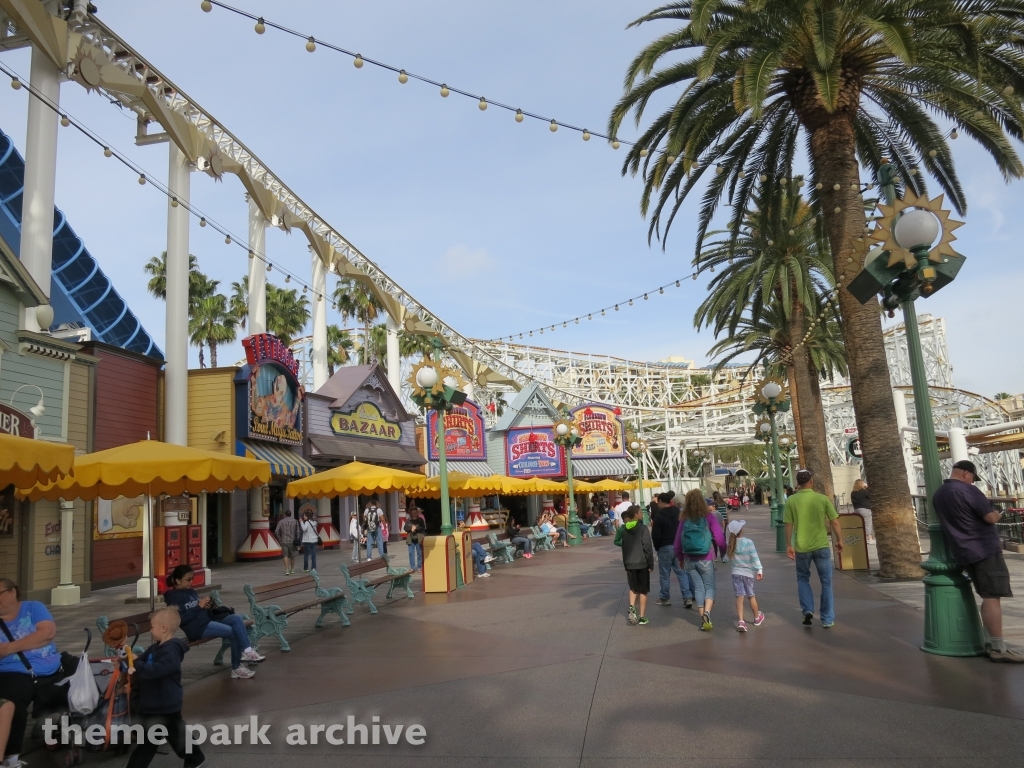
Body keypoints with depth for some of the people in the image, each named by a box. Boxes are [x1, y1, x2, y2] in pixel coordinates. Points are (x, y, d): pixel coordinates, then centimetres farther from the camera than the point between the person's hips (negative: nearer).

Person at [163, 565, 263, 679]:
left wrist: (206, 606, -1)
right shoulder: (173, 596, -7)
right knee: (233, 632, -19)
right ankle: (236, 668, -10)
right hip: (196, 627, -8)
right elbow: (181, 618, -20)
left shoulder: (191, 591, 17)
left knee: (236, 618, -12)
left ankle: (246, 650, -18)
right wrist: (199, 606, -18)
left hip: (208, 620, 8)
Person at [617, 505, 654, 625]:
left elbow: (623, 546, 9)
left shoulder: (624, 530, 4)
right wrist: (651, 564, -6)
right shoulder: (643, 528, -12)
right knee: (643, 590, 8)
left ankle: (631, 608, -2)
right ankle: (642, 617, 11)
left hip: (629, 564, 4)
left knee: (633, 588, 19)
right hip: (642, 563, -4)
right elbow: (647, 548, -14)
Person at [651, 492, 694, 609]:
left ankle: (665, 598, 15)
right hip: (679, 546, 5)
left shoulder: (659, 515, -13)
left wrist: (656, 547, 2)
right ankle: (688, 597, 0)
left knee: (665, 574, 6)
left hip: (665, 547, -5)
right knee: (682, 572, 7)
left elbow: (656, 535, -14)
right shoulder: (678, 512, 6)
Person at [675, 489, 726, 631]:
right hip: (706, 559, -2)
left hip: (689, 559, 2)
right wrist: (724, 551, 9)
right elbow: (719, 538, -9)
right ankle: (706, 613, -15)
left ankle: (703, 619, 10)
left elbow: (677, 542, 3)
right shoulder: (709, 516, -6)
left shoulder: (684, 519, 1)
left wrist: (680, 558, 16)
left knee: (698, 588, 12)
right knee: (709, 586, 7)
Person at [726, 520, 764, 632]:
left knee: (739, 597, -2)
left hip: (736, 573, 2)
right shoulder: (748, 542, -14)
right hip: (748, 573, -2)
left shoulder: (730, 544, -2)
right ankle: (757, 617, 35)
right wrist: (759, 570, -14)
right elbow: (754, 557, -17)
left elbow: (729, 560, 6)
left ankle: (741, 621, -16)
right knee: (751, 596, 15)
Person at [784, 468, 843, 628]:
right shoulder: (823, 498, -6)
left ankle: (807, 610, 7)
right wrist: (839, 540, 10)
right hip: (821, 546, 0)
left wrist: (788, 545, 2)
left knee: (802, 579, 21)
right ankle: (827, 619, 14)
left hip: (802, 547, 0)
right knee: (826, 582, 11)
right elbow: (834, 522, -3)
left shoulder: (791, 500, -6)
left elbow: (789, 525, -5)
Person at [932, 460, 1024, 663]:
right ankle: (998, 649, -10)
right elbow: (990, 517, -13)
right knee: (992, 597, -9)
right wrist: (997, 515, 9)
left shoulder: (938, 495, 13)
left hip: (965, 552, 8)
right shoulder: (967, 490, -13)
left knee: (988, 597, 16)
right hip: (984, 549, -8)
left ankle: (990, 643, 18)